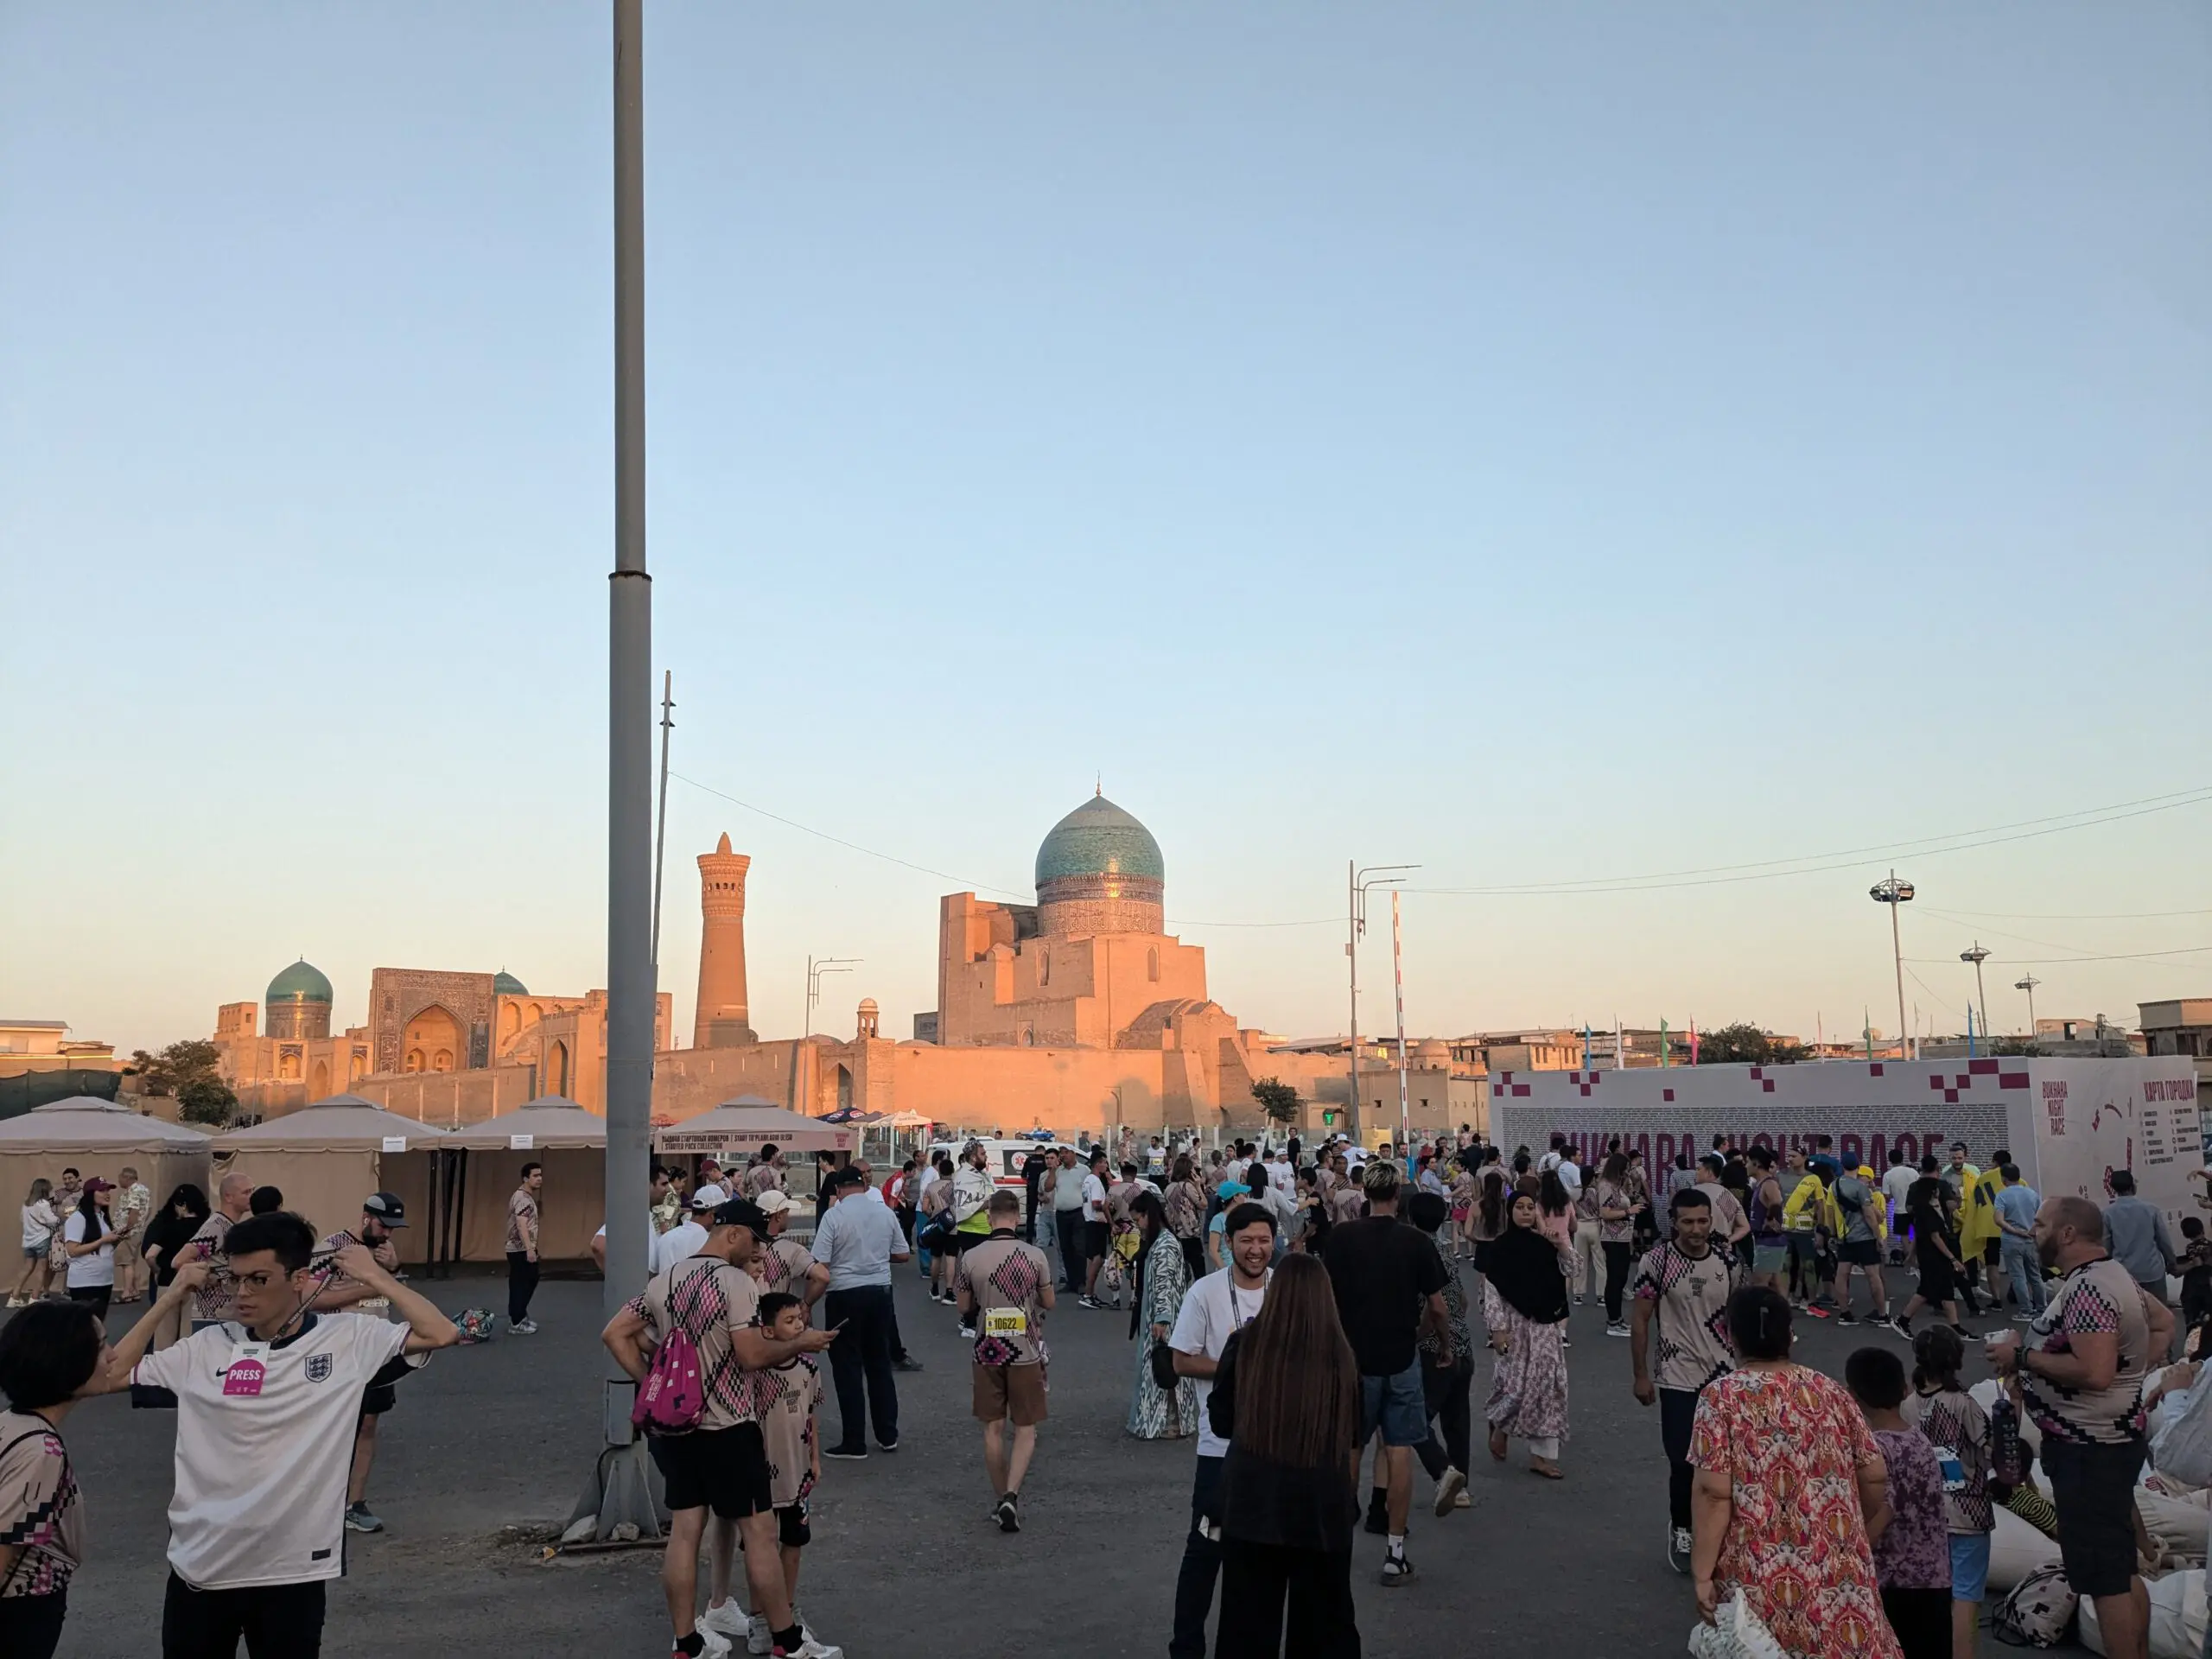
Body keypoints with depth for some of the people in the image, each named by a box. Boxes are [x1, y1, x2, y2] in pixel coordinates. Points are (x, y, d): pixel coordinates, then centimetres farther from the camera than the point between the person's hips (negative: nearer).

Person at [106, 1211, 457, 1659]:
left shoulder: (347, 1338, -6)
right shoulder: (208, 1346, 0)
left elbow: (441, 1334, -13)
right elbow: (112, 1375, 4)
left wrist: (374, 1276, -9)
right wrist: (170, 1299, -1)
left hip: (293, 1570, -2)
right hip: (200, 1567, 2)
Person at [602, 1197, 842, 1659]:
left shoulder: (663, 1281, 8)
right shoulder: (736, 1281, -15)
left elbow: (615, 1335, 10)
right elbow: (752, 1357, -19)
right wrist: (799, 1343, -5)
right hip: (727, 1428, -7)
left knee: (684, 1530, 9)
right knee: (760, 1531, 1)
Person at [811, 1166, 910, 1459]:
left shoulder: (833, 1216, -12)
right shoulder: (885, 1213, 1)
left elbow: (820, 1266, -15)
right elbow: (902, 1255, 8)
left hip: (845, 1295, -4)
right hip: (880, 1292, 4)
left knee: (848, 1367, 4)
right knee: (880, 1364, 16)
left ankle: (854, 1442, 7)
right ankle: (888, 1435, 22)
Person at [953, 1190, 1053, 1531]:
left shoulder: (971, 1257, -7)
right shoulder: (1035, 1256, -9)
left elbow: (964, 1307, 4)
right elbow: (1048, 1303, 3)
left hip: (987, 1352, 1)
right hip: (1026, 1353, -1)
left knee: (993, 1429, 12)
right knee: (1026, 1430, 8)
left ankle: (1000, 1499, 21)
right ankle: (1011, 1495, -8)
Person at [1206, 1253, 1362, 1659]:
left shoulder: (1244, 1345, -5)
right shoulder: (1340, 1356, -3)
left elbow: (1221, 1421, 6)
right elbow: (1352, 1440, 8)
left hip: (1253, 1500, 0)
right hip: (1323, 1506, 1)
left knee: (1248, 1624, 11)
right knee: (1325, 1624, 14)